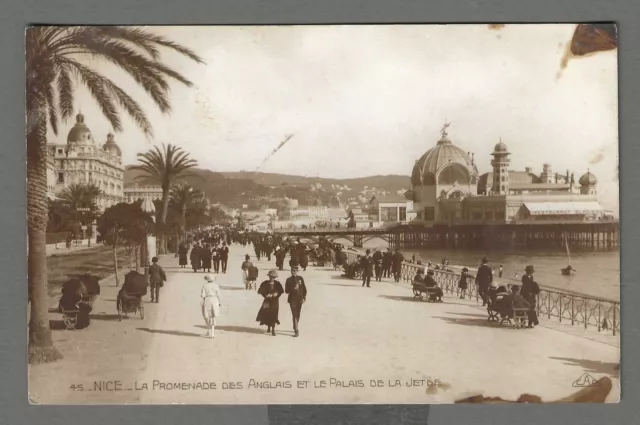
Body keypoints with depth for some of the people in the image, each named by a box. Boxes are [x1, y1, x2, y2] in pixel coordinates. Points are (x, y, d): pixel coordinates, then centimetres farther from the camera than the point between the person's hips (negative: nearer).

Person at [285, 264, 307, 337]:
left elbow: (304, 288, 6)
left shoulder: (300, 278, 3)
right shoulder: (289, 280, -1)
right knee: (294, 315, -10)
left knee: (298, 315, 14)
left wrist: (304, 297, 0)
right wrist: (293, 289, -19)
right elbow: (286, 290, -3)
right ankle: (296, 331, -13)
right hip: (292, 300, -3)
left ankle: (295, 328, 35)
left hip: (300, 299, 3)